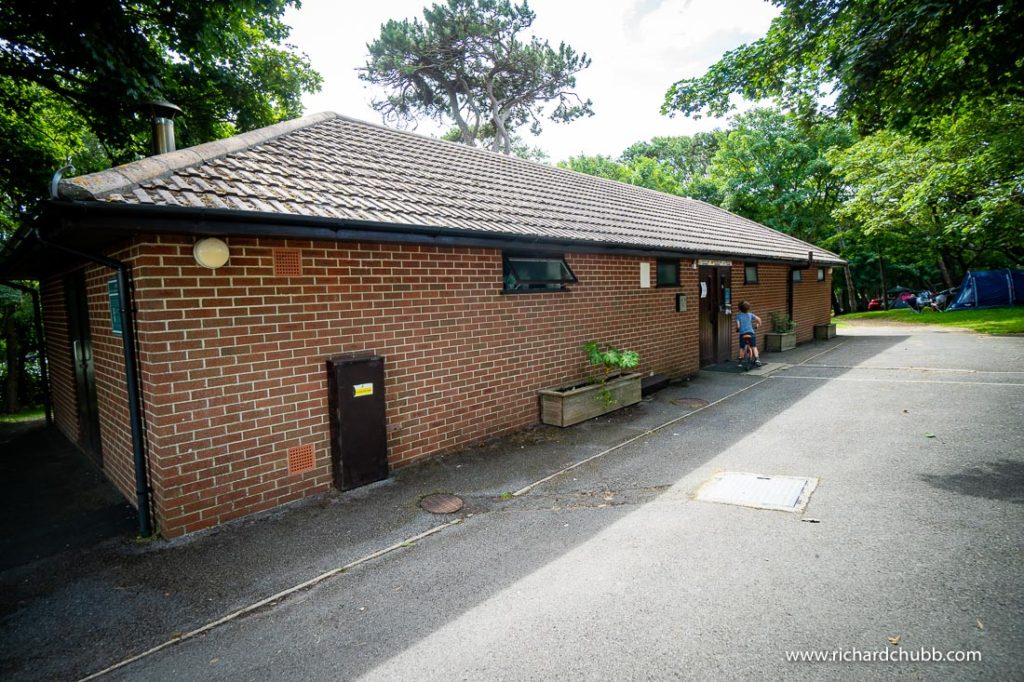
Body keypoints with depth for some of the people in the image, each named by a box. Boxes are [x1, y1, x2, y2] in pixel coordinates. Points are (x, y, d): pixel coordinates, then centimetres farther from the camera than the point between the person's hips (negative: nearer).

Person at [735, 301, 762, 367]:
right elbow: (758, 319, -2)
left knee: (741, 348, 13)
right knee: (754, 347, 9)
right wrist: (758, 325, 17)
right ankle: (757, 359, -7)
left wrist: (737, 329, 9)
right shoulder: (750, 314, 5)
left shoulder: (738, 315, -3)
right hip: (751, 332, 1)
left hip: (742, 333, -1)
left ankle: (740, 361, 17)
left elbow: (738, 325, -12)